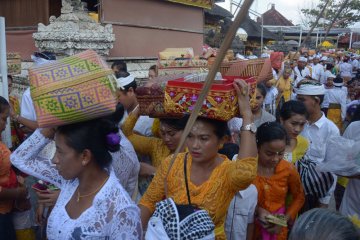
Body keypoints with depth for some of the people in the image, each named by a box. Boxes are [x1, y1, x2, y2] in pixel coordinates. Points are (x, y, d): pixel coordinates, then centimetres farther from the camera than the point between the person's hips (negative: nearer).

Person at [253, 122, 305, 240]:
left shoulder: (289, 169, -10)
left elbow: (299, 197, 3)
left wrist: (285, 219, -8)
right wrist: (256, 210, -21)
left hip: (278, 229, 2)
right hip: (250, 227, -2)